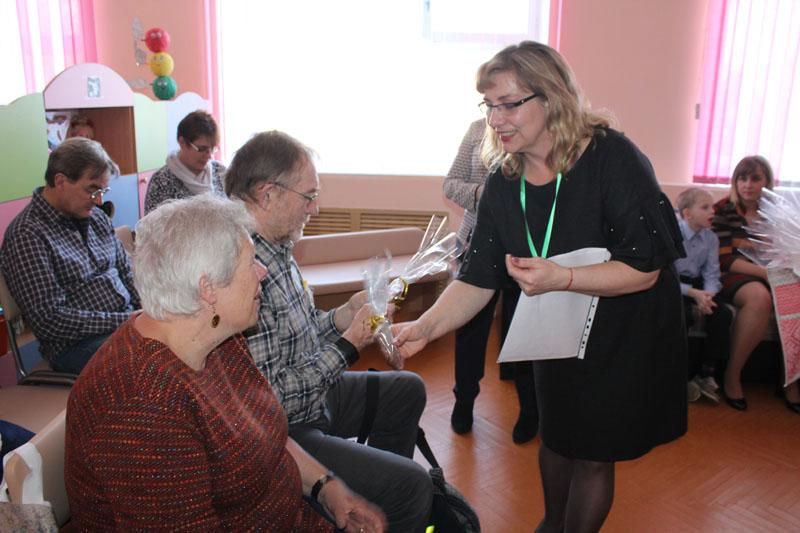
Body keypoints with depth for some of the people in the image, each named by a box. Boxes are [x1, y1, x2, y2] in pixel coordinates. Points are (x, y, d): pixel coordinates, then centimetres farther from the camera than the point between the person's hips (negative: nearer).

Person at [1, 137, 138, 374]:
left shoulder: (96, 217, 13)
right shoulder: (27, 234, -11)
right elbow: (49, 321, -15)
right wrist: (123, 321, -18)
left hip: (127, 318, 8)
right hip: (76, 345, -8)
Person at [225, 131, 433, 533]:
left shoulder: (274, 248, 0)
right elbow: (270, 397, -29)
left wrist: (341, 316, -4)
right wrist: (347, 345, -21)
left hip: (311, 392, 10)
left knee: (407, 390, 22)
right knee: (411, 484, -17)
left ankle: (380, 490, 40)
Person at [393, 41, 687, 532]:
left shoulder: (614, 159, -25)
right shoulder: (503, 183, -9)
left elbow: (646, 268, -25)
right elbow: (478, 279, -11)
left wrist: (561, 278, -40)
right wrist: (425, 327, -26)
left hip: (627, 338, -5)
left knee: (592, 450, 7)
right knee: (555, 436, 21)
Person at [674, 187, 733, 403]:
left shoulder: (711, 238, 3)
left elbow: (712, 274, 1)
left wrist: (708, 294, -21)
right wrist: (693, 293, -27)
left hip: (696, 285, 5)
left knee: (723, 314, -17)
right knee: (683, 315, -31)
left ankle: (707, 373, -4)